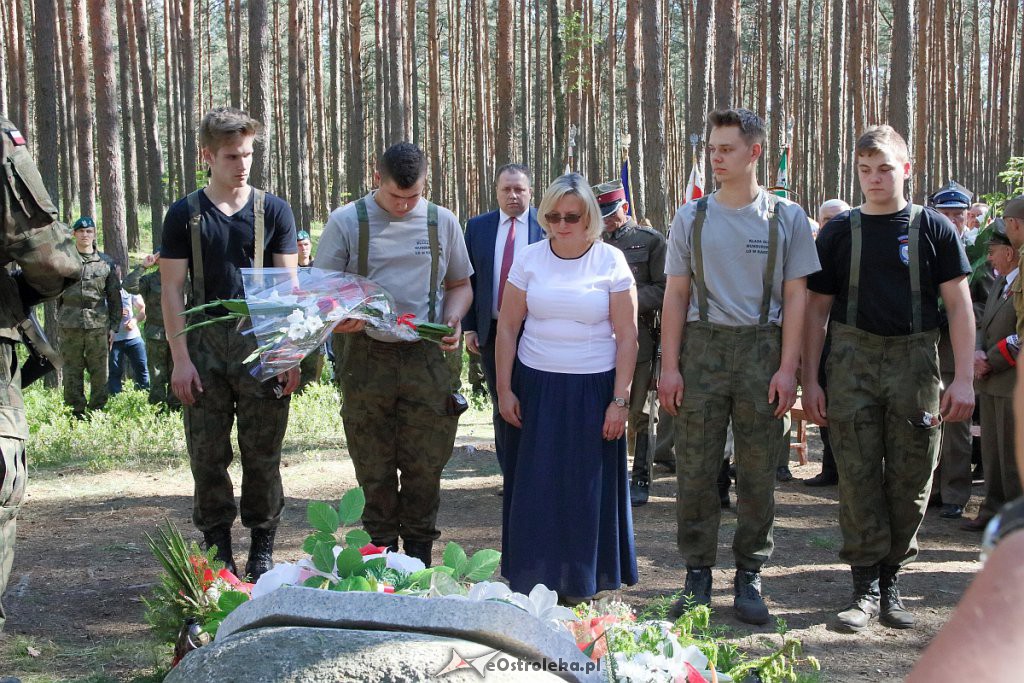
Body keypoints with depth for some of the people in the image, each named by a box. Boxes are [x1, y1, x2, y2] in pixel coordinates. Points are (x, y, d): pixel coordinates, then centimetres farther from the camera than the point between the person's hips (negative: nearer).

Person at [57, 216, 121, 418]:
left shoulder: (106, 263, 8)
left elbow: (114, 297, 10)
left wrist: (114, 326, 6)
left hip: (98, 324, 0)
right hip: (70, 324, 0)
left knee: (99, 371, 1)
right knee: (72, 371, 3)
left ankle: (97, 412, 9)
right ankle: (76, 413, 9)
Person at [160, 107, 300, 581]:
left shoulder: (273, 211, 6)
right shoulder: (185, 215, 5)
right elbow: (171, 288, 3)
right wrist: (181, 357, -5)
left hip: (262, 343, 0)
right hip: (205, 346, 0)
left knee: (262, 453, 4)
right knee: (207, 454, 3)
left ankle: (262, 550, 16)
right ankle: (217, 551, 14)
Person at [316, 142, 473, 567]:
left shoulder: (442, 222, 7)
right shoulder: (346, 221, 1)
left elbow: (459, 284, 17)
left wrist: (454, 319, -4)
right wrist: (336, 319, -19)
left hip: (426, 358, 1)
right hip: (365, 354, -1)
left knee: (425, 463, 5)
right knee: (373, 467, 6)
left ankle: (419, 554, 18)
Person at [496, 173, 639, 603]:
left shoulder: (611, 261, -2)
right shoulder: (529, 259, 3)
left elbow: (626, 337, -2)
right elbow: (507, 328, 6)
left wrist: (620, 400, -8)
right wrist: (504, 390, 0)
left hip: (592, 390, -1)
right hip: (536, 388, 1)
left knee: (588, 490, 3)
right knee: (536, 488, 3)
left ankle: (582, 586, 15)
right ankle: (533, 583, 13)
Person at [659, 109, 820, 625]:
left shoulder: (787, 218, 5)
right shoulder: (691, 218, 8)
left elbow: (795, 297, 3)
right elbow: (676, 296, 7)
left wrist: (786, 368, -6)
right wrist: (669, 367, 0)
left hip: (762, 349, -1)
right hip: (702, 347, 1)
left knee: (758, 473, 3)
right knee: (696, 469, 1)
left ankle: (748, 577, 13)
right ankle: (697, 576, 11)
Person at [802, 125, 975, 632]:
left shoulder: (934, 228, 5)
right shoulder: (838, 232, 7)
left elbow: (959, 306, 4)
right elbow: (817, 309, 10)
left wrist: (964, 378, -4)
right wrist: (810, 381, 3)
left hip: (914, 361, 0)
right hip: (852, 361, 0)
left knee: (910, 477, 2)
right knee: (858, 475, -3)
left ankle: (891, 578, 15)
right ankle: (865, 585, 4)